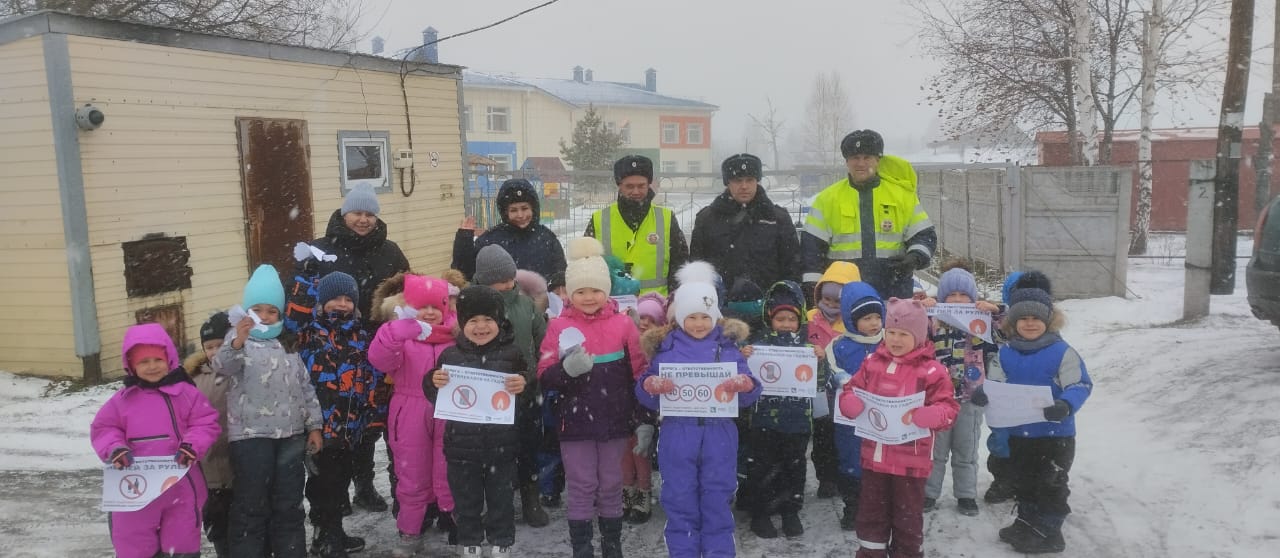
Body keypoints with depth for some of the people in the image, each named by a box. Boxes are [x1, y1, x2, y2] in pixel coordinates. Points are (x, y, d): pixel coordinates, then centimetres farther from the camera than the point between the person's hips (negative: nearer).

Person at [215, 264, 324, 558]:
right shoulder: (239, 337, 0)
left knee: (289, 503, 11)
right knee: (252, 505, 0)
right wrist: (236, 344, -43)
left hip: (290, 434, 5)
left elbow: (306, 386, 15)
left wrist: (314, 425, 9)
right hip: (251, 435, -4)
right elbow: (223, 365, -23)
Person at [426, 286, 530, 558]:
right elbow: (434, 398, 7)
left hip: (501, 445, -1)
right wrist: (433, 383, -14)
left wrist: (524, 388, -20)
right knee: (466, 503, 14)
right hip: (462, 445, 1)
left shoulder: (512, 354, -3)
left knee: (501, 502, 12)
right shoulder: (450, 355, 0)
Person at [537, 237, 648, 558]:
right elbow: (544, 379, -5)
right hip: (575, 422, -1)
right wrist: (567, 369, -25)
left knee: (611, 487, 13)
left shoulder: (623, 324, -2)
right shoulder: (558, 327, -5)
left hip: (615, 421, 1)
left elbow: (640, 374, 2)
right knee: (581, 488, 6)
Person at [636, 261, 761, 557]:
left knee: (717, 502, 8)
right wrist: (649, 385, -18)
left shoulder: (728, 344, 3)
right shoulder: (665, 346, 2)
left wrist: (746, 385, -21)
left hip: (719, 435, 0)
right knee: (680, 503, 7)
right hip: (677, 436, 0)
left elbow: (748, 396, 1)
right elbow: (647, 399, 3)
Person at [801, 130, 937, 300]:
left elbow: (925, 235, 11)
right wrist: (811, 286, -1)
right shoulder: (827, 198, 7)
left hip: (895, 295, 1)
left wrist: (915, 257, -10)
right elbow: (811, 245, 7)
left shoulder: (903, 194, 8)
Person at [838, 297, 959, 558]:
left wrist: (920, 416, -32)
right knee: (871, 512, 16)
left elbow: (948, 409, -13)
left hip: (910, 459, -4)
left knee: (907, 516, 10)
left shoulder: (931, 370, -10)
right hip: (874, 455, 4)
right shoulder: (872, 362, 3)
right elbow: (849, 392, 7)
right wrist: (855, 405, -17)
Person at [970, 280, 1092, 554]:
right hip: (1019, 433, 5)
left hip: (1055, 434, -5)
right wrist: (982, 392, -19)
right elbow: (994, 382, 3)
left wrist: (1066, 405, -33)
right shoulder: (1006, 353, 1)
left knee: (1051, 485, 6)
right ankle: (1027, 523, 36)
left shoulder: (1062, 352, -14)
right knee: (1024, 482, 20)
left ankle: (1048, 532, 19)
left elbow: (1081, 385, -15)